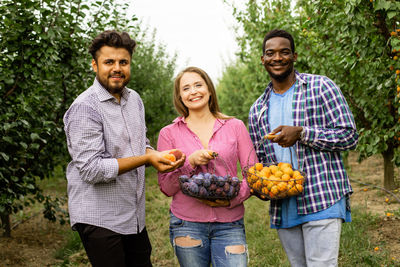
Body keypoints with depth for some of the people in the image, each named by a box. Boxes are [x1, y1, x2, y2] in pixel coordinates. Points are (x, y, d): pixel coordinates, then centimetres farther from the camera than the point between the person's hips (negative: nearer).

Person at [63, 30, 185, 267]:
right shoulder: (85, 108, -17)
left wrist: (157, 156, -6)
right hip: (99, 219, -7)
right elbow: (91, 169, -21)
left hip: (135, 217, 8)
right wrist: (146, 159, -22)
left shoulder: (134, 99, 9)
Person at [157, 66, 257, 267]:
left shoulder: (235, 126, 5)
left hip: (229, 224, 0)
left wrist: (234, 198, -13)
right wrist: (190, 163, -13)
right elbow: (166, 188, 2)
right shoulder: (169, 133, 4)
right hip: (187, 224, 0)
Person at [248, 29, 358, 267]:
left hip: (322, 202, -5)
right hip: (282, 207, 5)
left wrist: (301, 133, -17)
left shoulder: (321, 87, -1)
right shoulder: (258, 110, 14)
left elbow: (349, 136, -5)